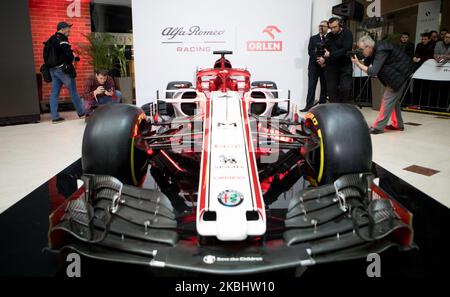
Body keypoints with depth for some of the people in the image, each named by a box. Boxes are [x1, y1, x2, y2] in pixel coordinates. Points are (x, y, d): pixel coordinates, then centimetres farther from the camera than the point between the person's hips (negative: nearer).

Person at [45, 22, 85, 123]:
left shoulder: (50, 40, 16)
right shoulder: (62, 40, -11)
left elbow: (46, 55, 17)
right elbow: (68, 55, -19)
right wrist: (73, 58, 0)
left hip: (52, 69, 8)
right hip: (62, 69, -8)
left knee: (54, 93, 5)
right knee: (73, 91, 2)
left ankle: (55, 117, 6)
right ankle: (81, 112, 11)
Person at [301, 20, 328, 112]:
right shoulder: (313, 38, 11)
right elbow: (310, 52, 1)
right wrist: (319, 59, -12)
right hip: (314, 66, 1)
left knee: (324, 87, 3)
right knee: (311, 86, -4)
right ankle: (309, 106, -5)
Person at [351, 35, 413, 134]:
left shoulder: (381, 51, -29)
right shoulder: (374, 50, -2)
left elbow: (372, 72, -34)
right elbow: (366, 64, 0)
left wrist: (357, 63, -29)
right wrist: (358, 61, -19)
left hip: (400, 73, -10)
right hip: (394, 73, 10)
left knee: (388, 98, -12)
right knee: (394, 99, 15)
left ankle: (378, 127, -12)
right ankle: (397, 124, 25)